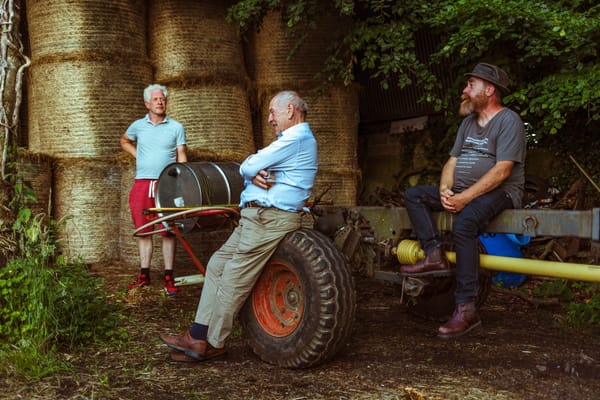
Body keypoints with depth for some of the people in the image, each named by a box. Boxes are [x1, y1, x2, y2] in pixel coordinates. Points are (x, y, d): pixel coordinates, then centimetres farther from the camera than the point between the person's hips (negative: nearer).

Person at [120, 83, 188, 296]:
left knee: (167, 231, -2)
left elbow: (181, 156, 3)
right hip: (142, 183, 2)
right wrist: (137, 155, 11)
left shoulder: (176, 127, 5)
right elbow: (124, 141, 29)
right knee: (143, 230, 6)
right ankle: (144, 276, 15)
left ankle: (169, 277, 2)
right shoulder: (138, 126, 10)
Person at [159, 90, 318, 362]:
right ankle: (199, 334, 9)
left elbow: (248, 167, -14)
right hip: (254, 216, 11)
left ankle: (212, 344, 4)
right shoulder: (295, 139, 23)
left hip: (268, 219, -11)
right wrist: (255, 175, -6)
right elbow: (249, 169, 16)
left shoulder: (296, 139, -12)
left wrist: (252, 171, 9)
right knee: (217, 264, 8)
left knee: (234, 279, -7)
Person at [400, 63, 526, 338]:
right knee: (413, 195, -4)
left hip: (500, 192, -9)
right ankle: (435, 256, -20)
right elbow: (452, 161, 14)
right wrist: (445, 189, -7)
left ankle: (466, 309, -34)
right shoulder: (469, 122, 18)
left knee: (463, 223, -36)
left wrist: (465, 197, -26)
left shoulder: (508, 121, -8)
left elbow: (502, 171, -19)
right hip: (461, 192, 9)